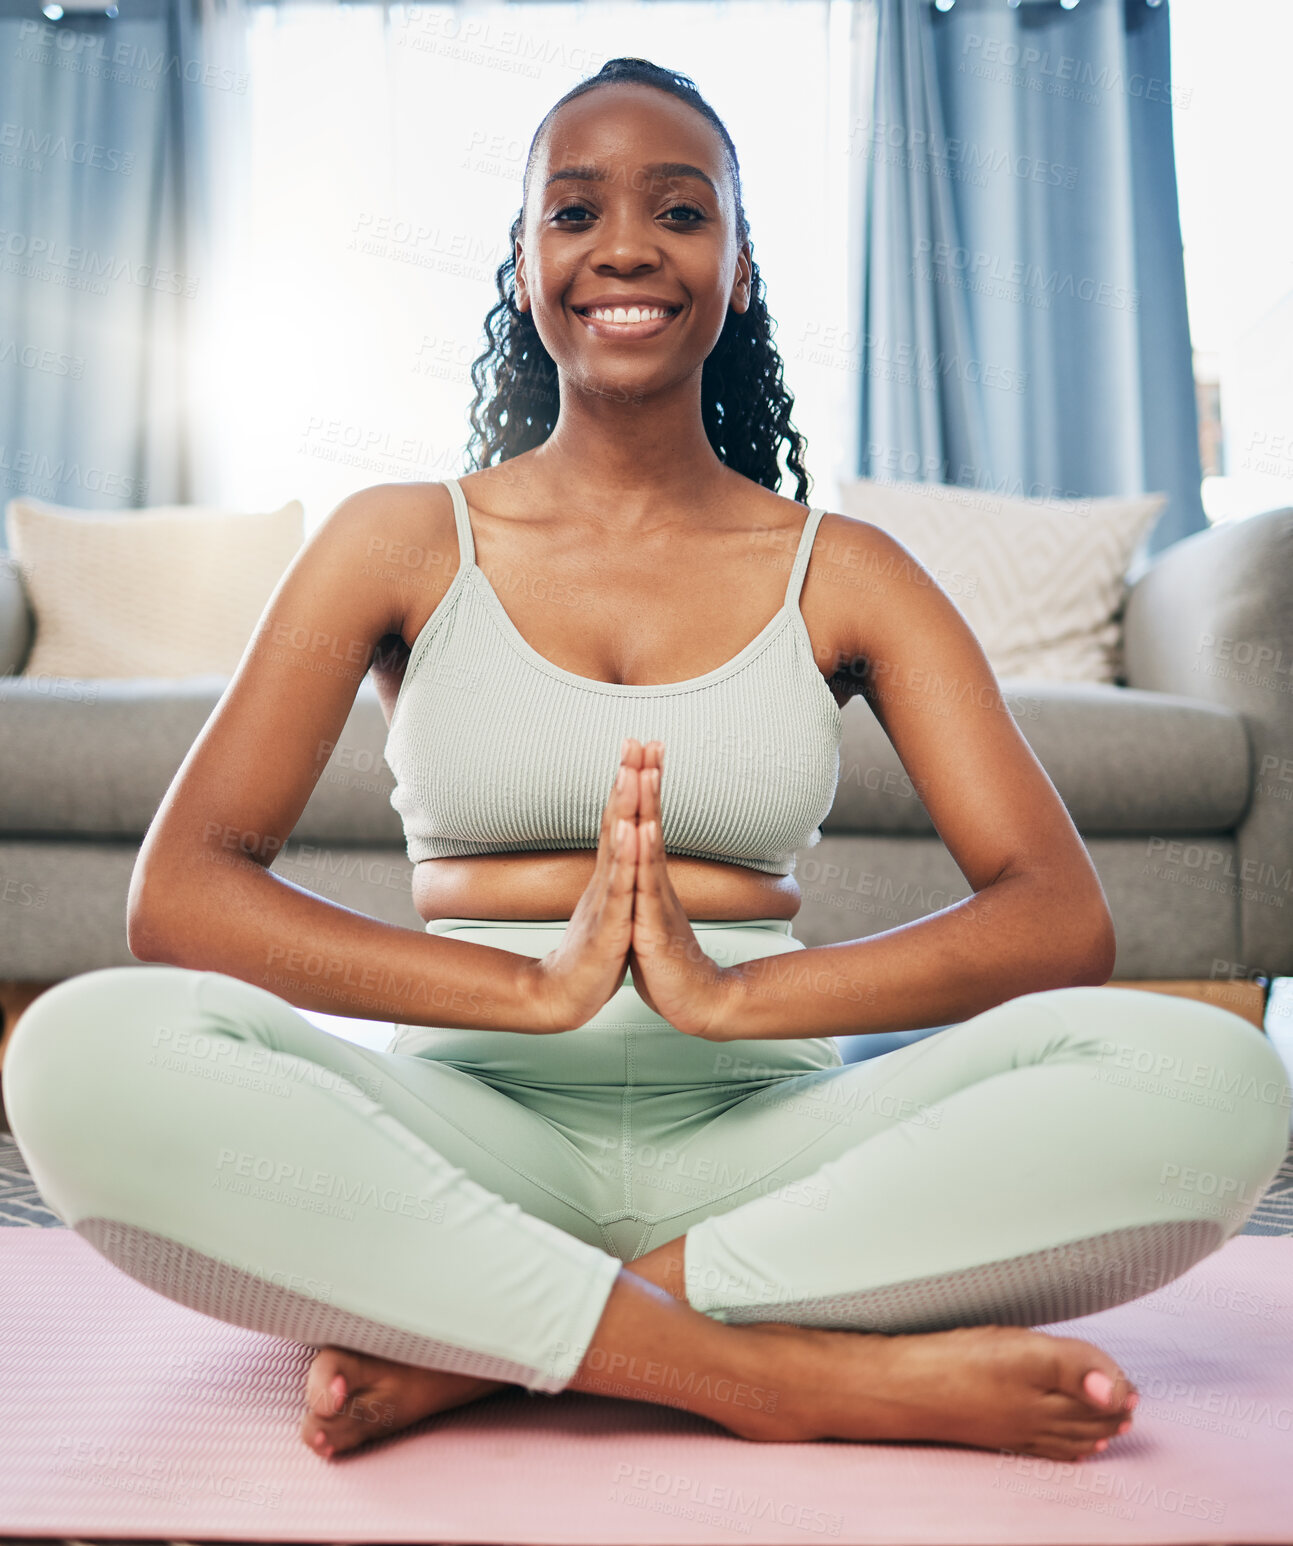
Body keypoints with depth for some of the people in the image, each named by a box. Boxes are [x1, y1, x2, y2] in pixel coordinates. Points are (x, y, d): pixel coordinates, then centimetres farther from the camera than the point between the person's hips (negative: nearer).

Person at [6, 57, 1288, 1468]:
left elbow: (1065, 920, -2)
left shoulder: (839, 571, 9)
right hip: (471, 1129, 0)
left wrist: (733, 993, -19)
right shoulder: (403, 541, 8)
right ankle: (801, 1373, -24)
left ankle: (479, 1345, -21)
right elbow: (176, 896, -5)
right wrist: (534, 983, -19)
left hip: (761, 1140, 1)